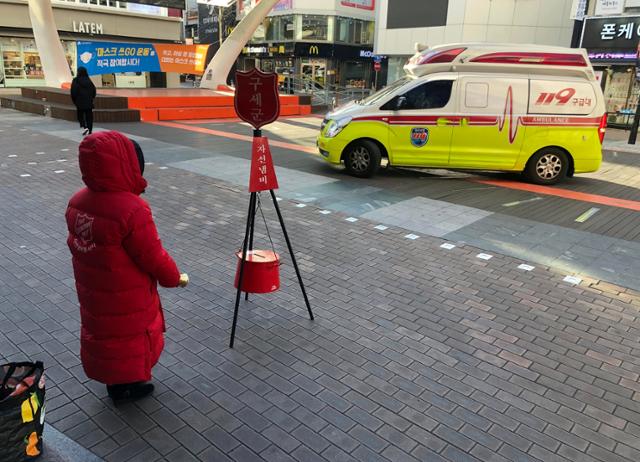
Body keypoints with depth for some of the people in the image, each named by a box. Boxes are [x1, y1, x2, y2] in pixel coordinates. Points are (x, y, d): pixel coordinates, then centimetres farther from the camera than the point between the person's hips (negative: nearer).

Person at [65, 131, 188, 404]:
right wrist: (174, 278, -5)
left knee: (103, 331, 25)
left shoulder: (77, 202, -7)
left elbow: (81, 244, 6)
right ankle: (127, 385, 36)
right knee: (132, 336, 16)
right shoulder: (131, 210, -31)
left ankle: (113, 380, 45)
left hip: (92, 293, 7)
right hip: (127, 298, -7)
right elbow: (154, 257, -23)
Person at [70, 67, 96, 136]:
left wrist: (74, 101, 4)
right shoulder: (89, 80, 3)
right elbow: (94, 90, 5)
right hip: (89, 102, 3)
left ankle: (85, 127, -12)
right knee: (89, 116, 7)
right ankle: (90, 131, 7)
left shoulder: (76, 81, -7)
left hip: (80, 102, -3)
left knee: (80, 115, 9)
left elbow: (73, 92, -9)